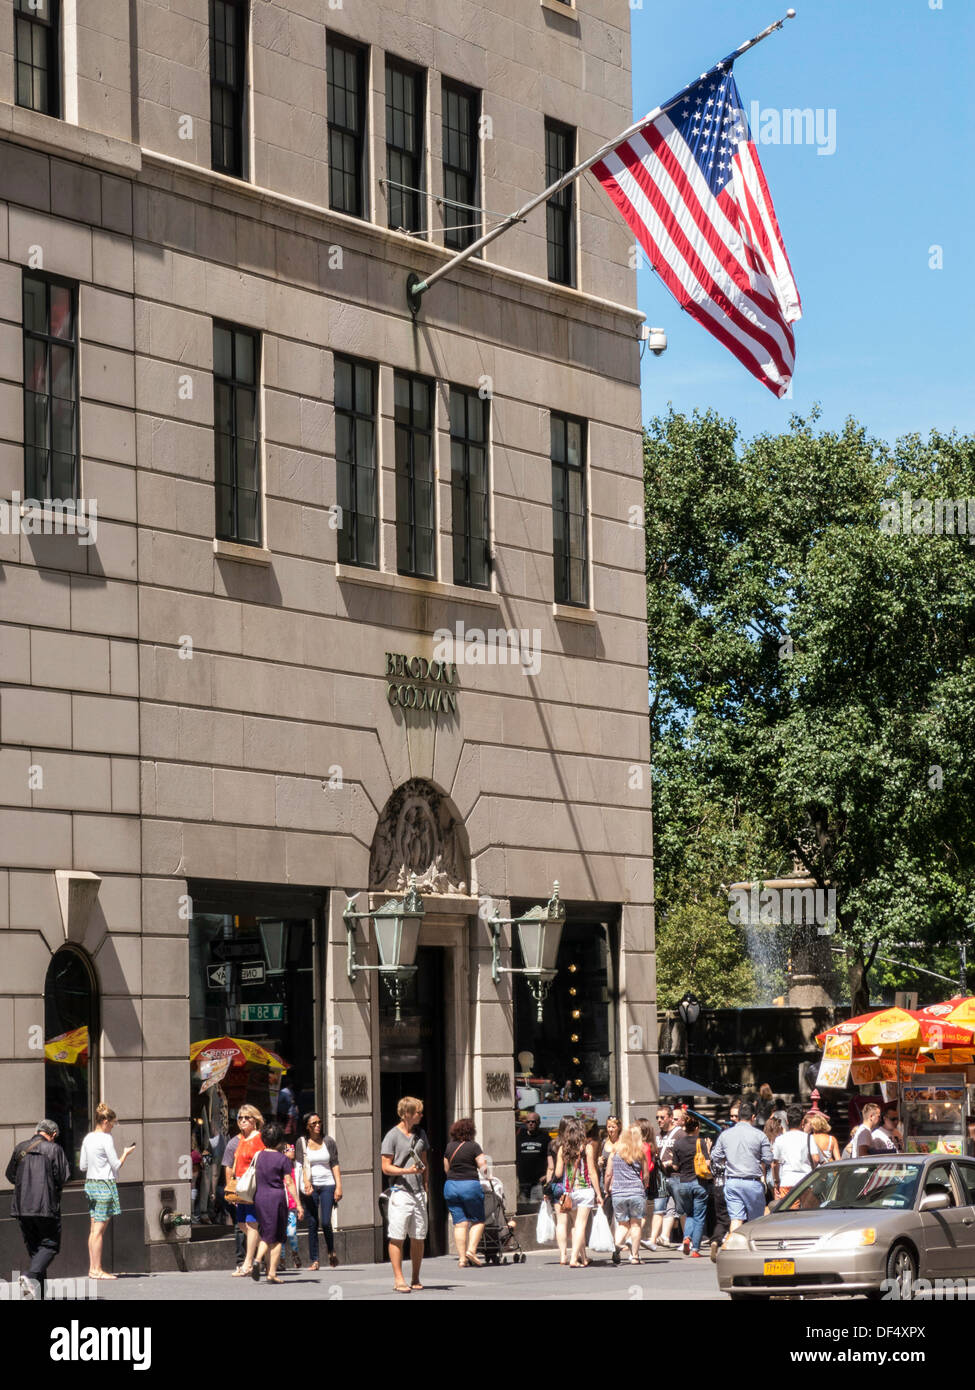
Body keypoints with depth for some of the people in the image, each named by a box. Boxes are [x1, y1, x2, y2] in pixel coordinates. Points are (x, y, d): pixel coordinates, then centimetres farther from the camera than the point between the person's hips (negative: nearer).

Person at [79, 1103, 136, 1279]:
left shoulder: (88, 1138, 10)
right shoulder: (106, 1139, -12)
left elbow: (83, 1166, 14)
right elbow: (116, 1166, -10)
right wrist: (125, 1153, 5)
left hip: (90, 1183, 8)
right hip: (104, 1184, -8)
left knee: (94, 1229, 9)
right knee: (99, 1229, -7)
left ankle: (92, 1268, 10)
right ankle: (97, 1270, -6)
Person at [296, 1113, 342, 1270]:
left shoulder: (328, 1141, 8)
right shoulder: (302, 1142, 5)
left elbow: (335, 1165, 6)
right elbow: (302, 1165, -3)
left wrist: (339, 1186, -2)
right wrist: (306, 1183, -20)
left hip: (327, 1185, 0)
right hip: (310, 1186, 0)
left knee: (325, 1222, -11)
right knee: (312, 1224, -1)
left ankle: (331, 1251, 15)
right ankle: (314, 1261, 4)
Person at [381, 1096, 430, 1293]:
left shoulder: (420, 1134, 16)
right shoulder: (392, 1136, -3)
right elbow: (386, 1167, -4)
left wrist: (426, 1188, 13)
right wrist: (407, 1171, -18)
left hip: (419, 1193, 6)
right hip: (400, 1191, -6)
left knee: (418, 1238, 6)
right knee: (397, 1238, -7)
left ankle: (415, 1279, 13)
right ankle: (399, 1279, -5)